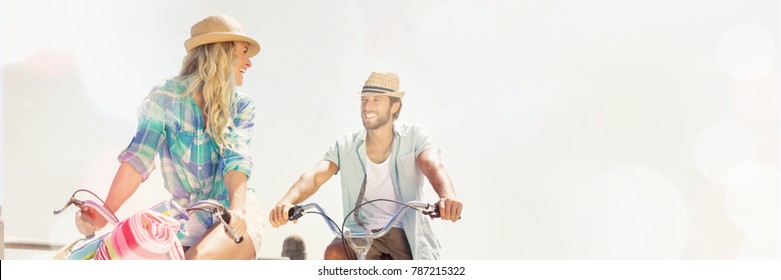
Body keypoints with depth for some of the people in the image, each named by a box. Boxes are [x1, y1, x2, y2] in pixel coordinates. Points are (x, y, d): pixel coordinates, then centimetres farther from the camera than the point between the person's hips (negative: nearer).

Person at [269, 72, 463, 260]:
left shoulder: (414, 137, -2)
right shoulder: (345, 147, 1)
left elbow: (434, 168, -20)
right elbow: (314, 177, -12)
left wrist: (447, 197, -44)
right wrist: (287, 202, -34)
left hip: (406, 234, 0)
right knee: (334, 255, -28)